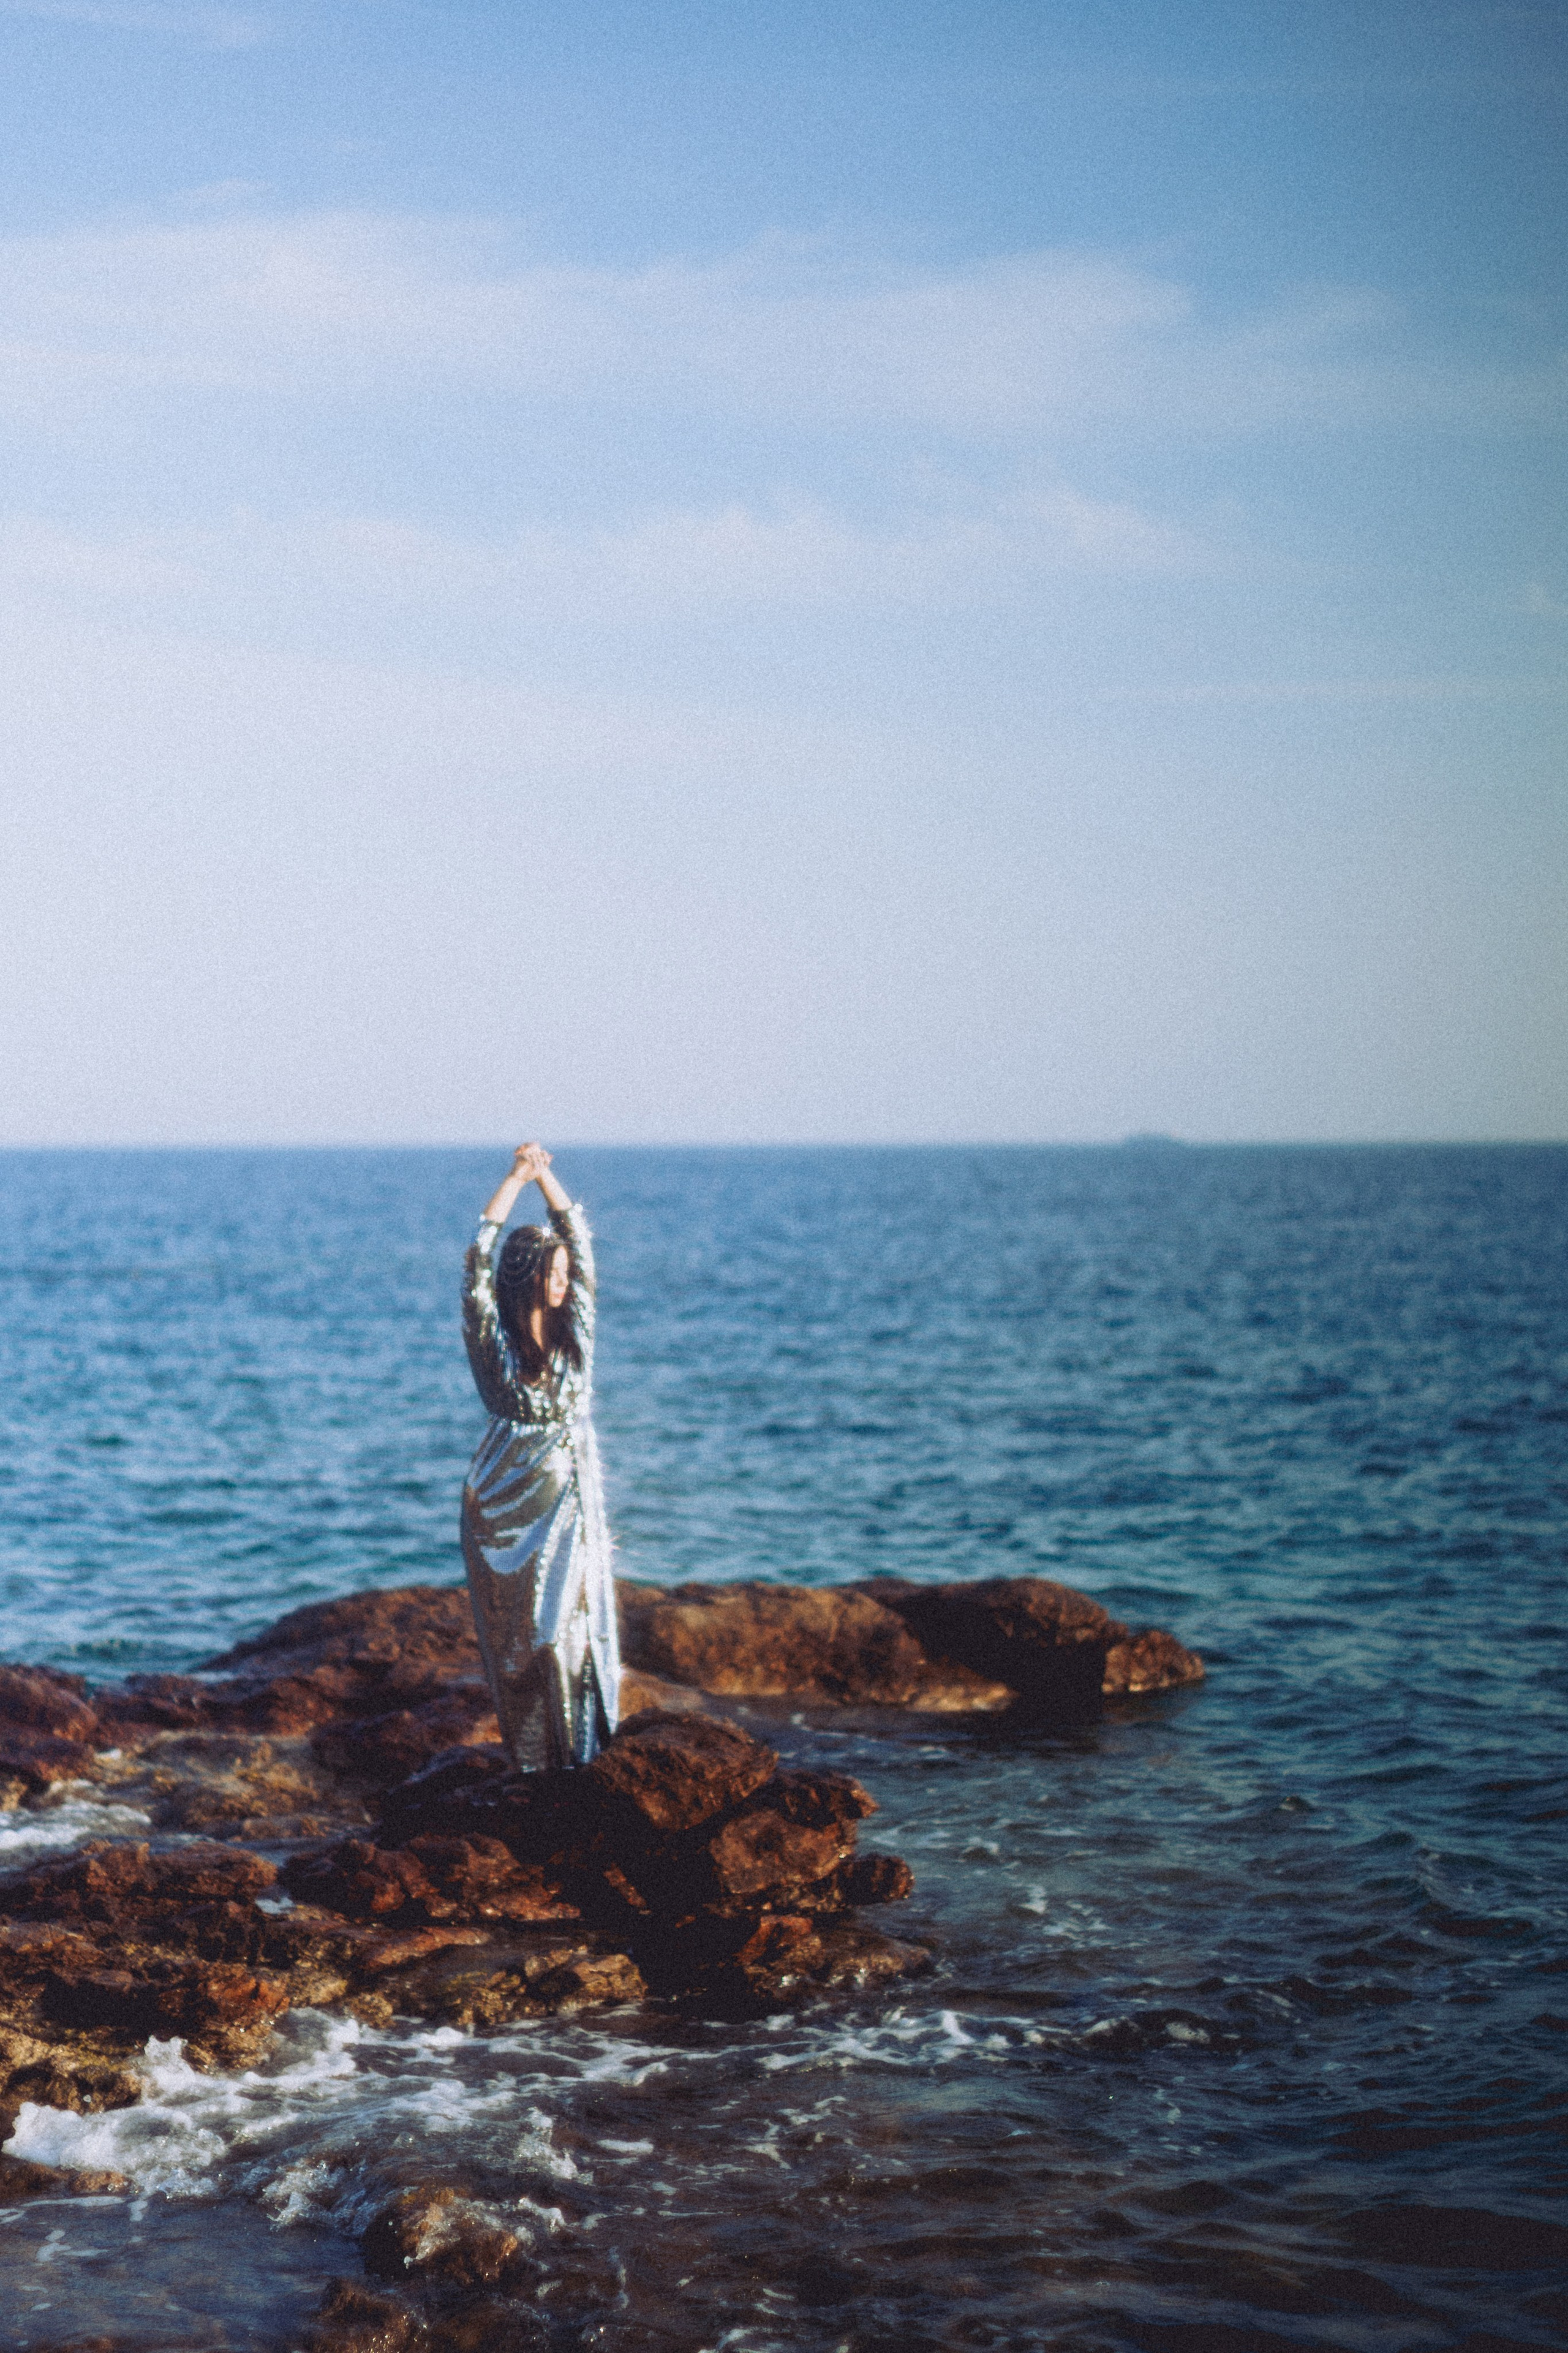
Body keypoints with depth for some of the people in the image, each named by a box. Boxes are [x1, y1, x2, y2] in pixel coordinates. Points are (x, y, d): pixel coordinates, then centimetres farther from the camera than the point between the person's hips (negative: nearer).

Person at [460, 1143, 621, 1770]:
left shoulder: (574, 1325, 5)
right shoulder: (492, 1334, -5)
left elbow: (579, 1236, 7)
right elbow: (478, 1257, -14)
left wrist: (545, 1177, -1)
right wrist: (516, 1179, -12)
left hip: (573, 1499, 4)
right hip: (510, 1501, -3)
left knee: (577, 1618, 2)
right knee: (521, 1630, 1)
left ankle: (581, 1751, 8)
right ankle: (531, 1758, 6)